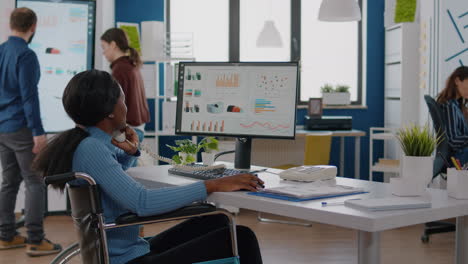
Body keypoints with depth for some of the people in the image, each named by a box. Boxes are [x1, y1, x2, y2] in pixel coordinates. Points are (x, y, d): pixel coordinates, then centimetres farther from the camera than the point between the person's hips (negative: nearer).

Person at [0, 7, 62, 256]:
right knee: (34, 183, -4)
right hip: (21, 128, -8)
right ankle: (35, 240, -4)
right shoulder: (26, 55, -15)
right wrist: (38, 132, -18)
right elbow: (29, 96, -19)